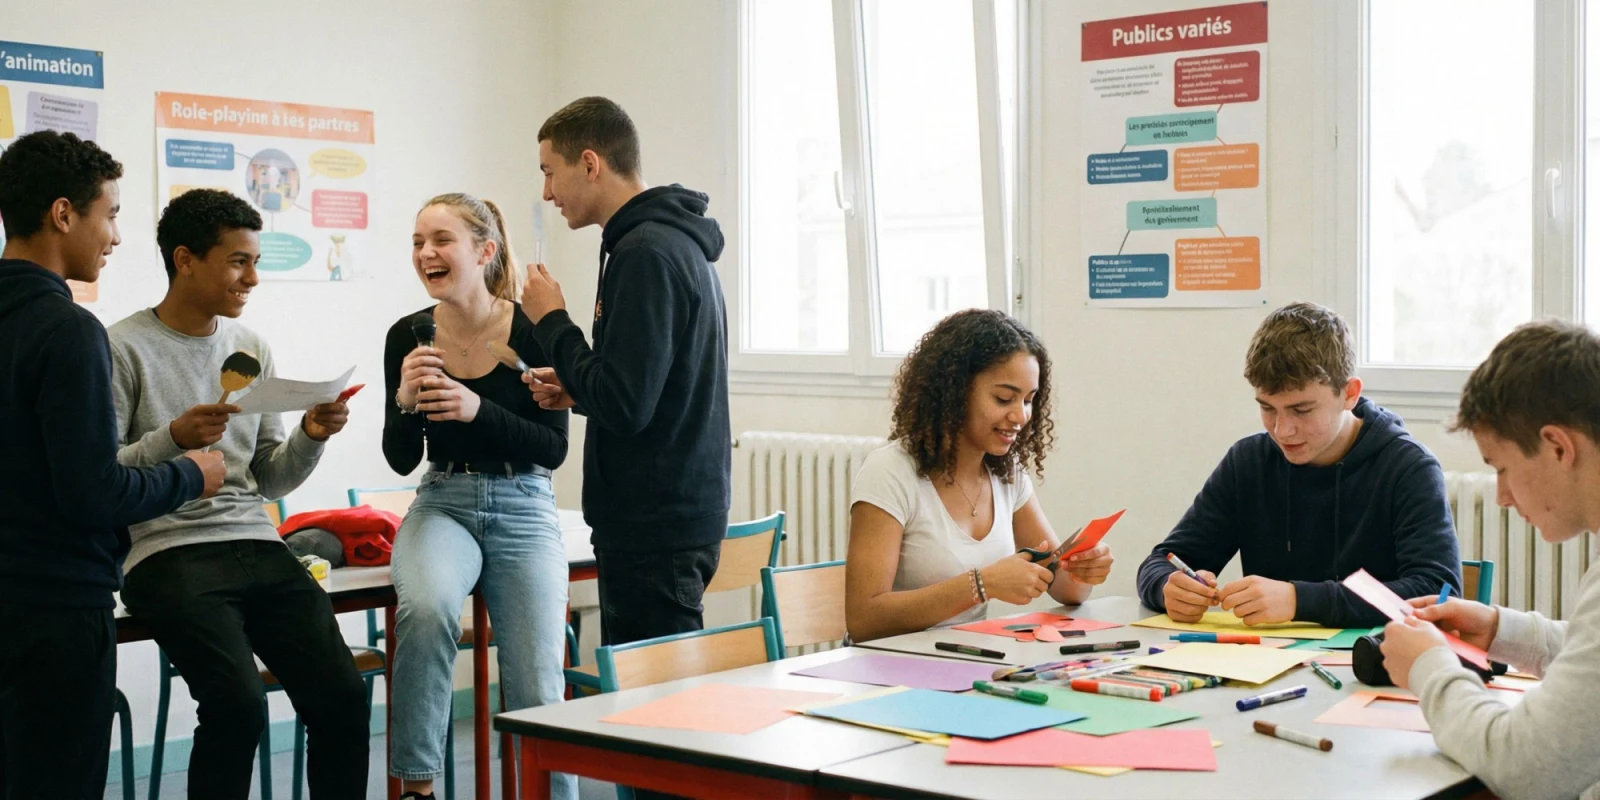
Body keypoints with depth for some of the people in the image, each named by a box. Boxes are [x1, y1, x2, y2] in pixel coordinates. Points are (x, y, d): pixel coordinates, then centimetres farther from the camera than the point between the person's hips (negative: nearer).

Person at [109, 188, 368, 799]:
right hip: (170, 555, -5)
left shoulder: (253, 348, 16)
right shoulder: (125, 349, -1)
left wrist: (310, 437, 0)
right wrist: (173, 439, -18)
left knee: (342, 695, -15)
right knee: (238, 702, -26)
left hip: (259, 548, 5)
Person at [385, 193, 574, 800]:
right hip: (443, 505, 1)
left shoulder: (532, 330, -9)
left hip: (523, 509, -1)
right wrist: (406, 399, -17)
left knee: (536, 693, -12)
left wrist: (477, 409, -23)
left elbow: (555, 450, -8)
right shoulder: (408, 336, -2)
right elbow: (402, 460, 3)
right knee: (426, 607, -33)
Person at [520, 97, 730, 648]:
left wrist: (552, 323, -9)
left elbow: (624, 405, -21)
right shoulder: (678, 241, 16)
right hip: (679, 515, 10)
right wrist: (576, 392, 14)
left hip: (656, 531, -10)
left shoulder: (646, 254, -16)